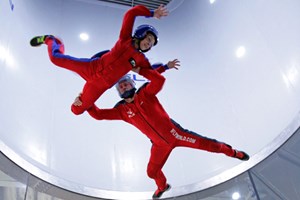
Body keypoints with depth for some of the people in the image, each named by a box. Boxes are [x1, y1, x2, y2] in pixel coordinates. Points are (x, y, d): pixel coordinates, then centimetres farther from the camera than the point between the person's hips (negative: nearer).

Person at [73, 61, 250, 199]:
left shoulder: (145, 93, -7)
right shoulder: (121, 110, 1)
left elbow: (159, 80, -23)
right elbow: (99, 114, -4)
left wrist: (140, 69, -27)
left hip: (174, 133, -4)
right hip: (160, 144, 4)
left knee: (206, 144, -3)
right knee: (152, 172, 14)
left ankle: (231, 152, 25)